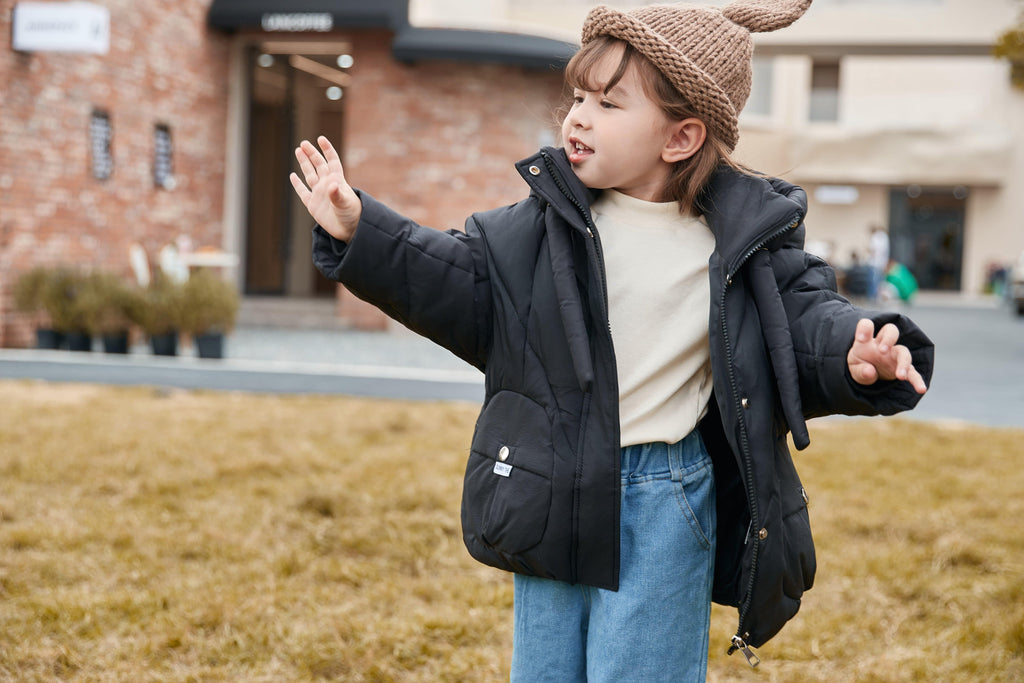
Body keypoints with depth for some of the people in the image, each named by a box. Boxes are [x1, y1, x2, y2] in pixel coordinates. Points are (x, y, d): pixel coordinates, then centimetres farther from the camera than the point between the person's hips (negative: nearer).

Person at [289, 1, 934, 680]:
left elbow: (801, 316, -4)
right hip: (552, 492, 3)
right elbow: (464, 286, 4)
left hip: (662, 502, -3)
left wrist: (853, 354, -26)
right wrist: (362, 233, -5)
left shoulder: (747, 232, -7)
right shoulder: (551, 215, -1)